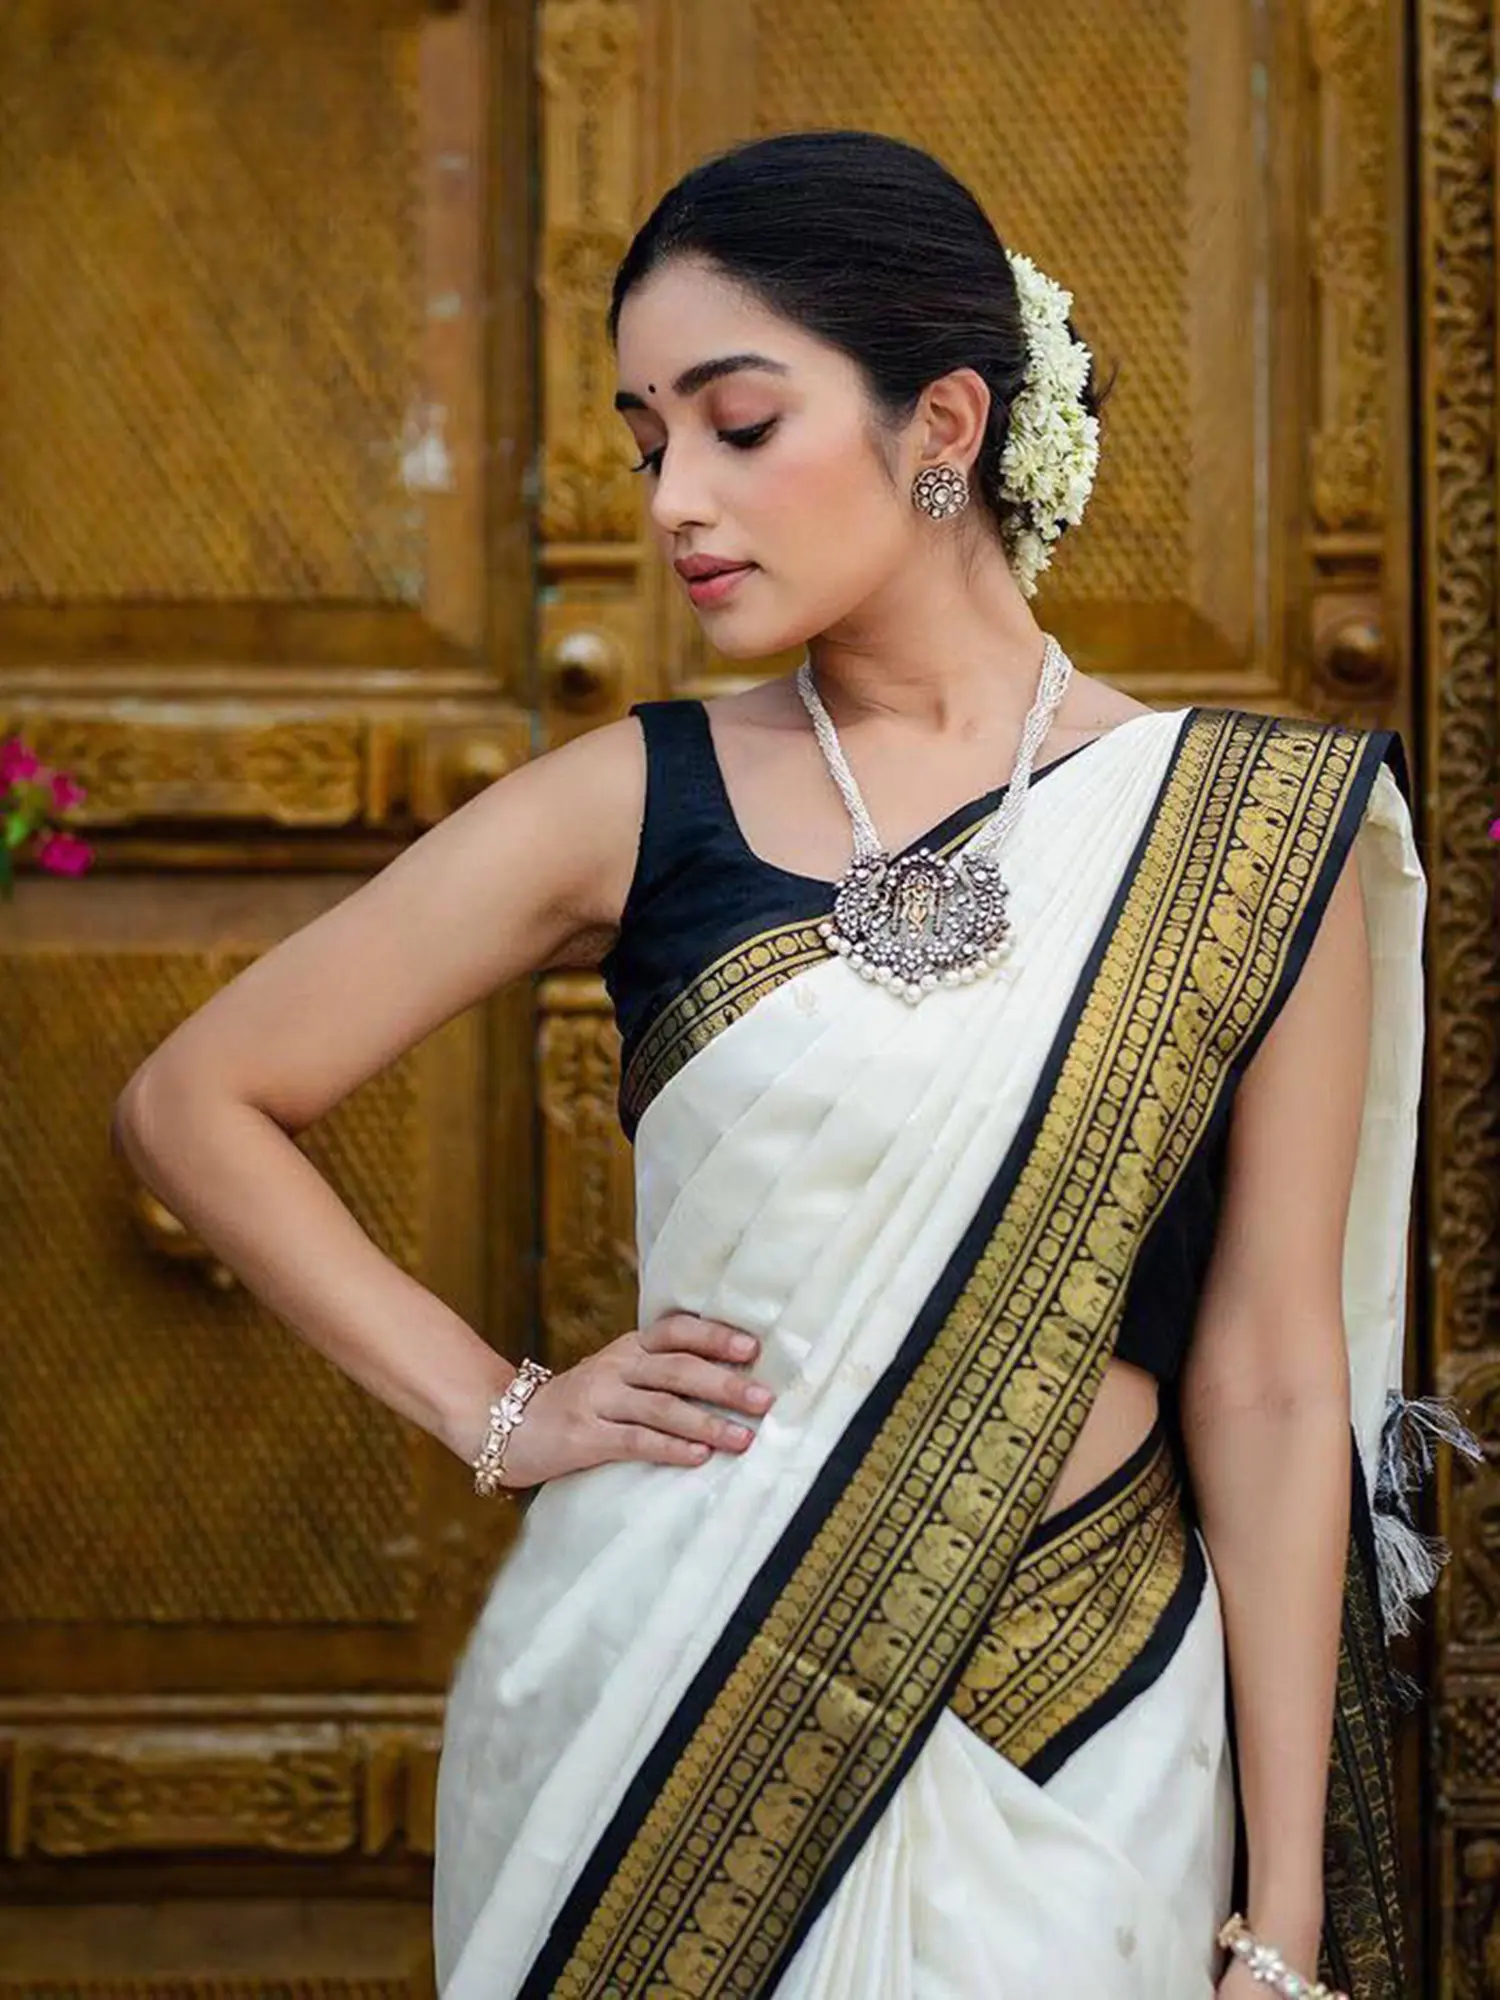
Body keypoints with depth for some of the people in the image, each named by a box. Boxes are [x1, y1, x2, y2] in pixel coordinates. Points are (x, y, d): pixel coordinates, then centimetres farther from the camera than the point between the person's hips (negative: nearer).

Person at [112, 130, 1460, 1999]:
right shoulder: (636, 804, -2)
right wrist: (496, 1412, -1)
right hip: (668, 1696, 1)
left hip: (1074, 1725, 0)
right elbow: (196, 1100, 6)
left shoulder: (1251, 835, -4)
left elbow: (1272, 1384, -4)